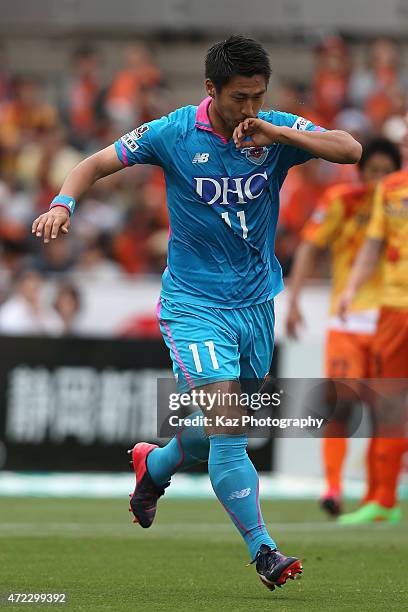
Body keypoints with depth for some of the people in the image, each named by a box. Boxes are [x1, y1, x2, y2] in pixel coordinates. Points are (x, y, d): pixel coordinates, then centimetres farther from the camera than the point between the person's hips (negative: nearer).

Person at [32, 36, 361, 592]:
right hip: (194, 302, -4)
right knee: (226, 424, -19)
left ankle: (155, 466, 48)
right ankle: (263, 552, -15)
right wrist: (64, 202, -24)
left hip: (257, 301, 4)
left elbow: (351, 151, -18)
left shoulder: (278, 131, -5)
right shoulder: (173, 133, -10)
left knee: (226, 432, 16)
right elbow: (97, 164, -3)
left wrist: (279, 134, -30)